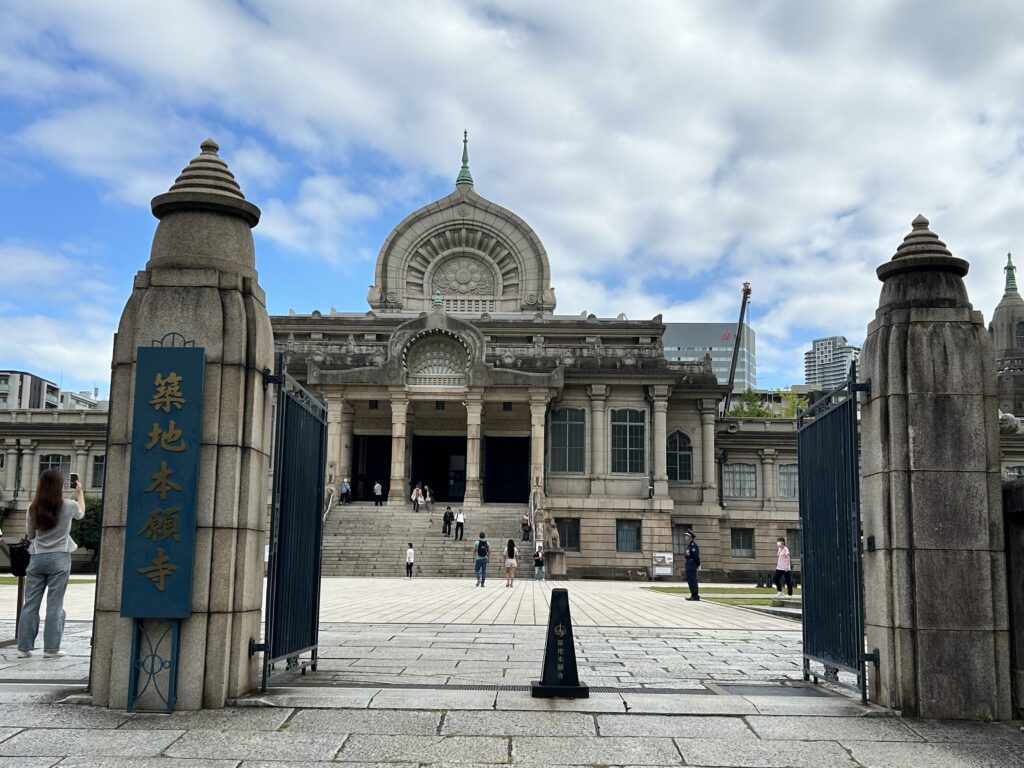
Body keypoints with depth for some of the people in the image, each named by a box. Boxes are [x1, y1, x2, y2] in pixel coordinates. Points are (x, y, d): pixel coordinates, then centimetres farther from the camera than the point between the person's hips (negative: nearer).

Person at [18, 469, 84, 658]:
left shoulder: (33, 508, -1)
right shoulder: (68, 506, -7)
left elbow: (29, 535, 9)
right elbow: (81, 513, 17)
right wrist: (80, 492, 29)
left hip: (37, 558, 3)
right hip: (59, 558, -2)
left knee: (30, 603, 8)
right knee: (55, 605, 1)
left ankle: (24, 647, 11)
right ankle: (51, 648, 2)